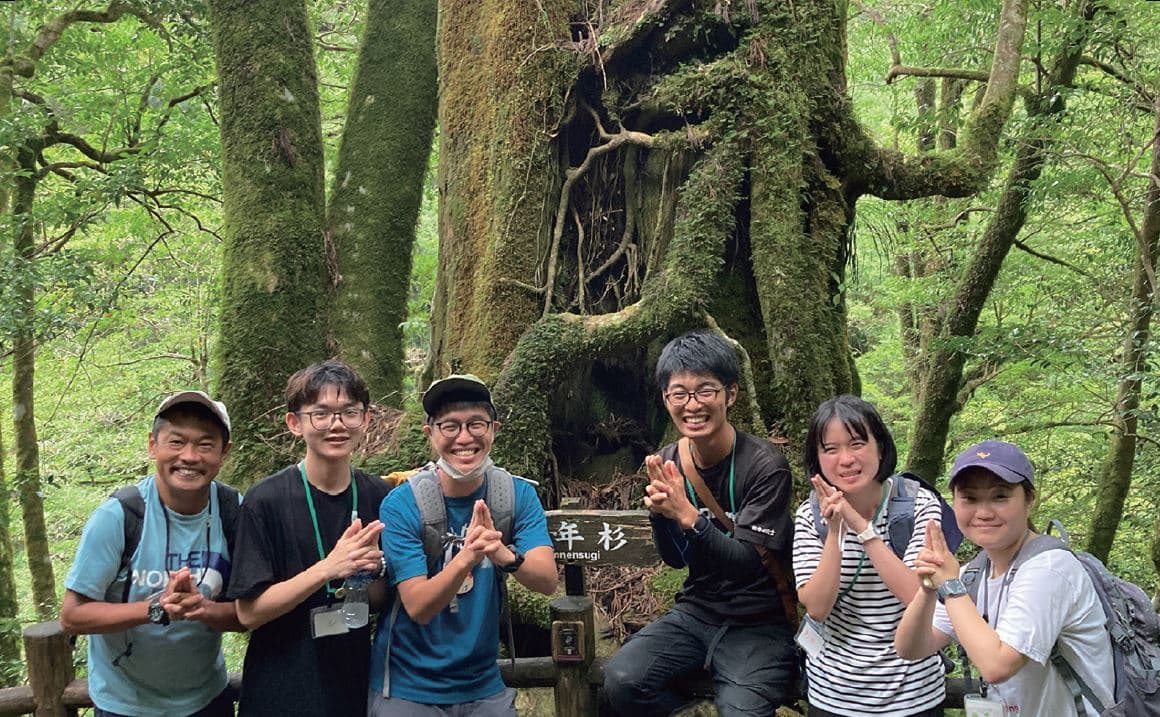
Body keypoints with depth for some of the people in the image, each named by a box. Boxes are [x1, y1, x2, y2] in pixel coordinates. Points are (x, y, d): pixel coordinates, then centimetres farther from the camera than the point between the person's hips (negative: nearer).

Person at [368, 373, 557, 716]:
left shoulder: (518, 495, -8)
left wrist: (506, 556, -39)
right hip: (408, 688, -2)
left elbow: (547, 581, -19)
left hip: (484, 685, 3)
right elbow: (418, 607, -21)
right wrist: (466, 557, -39)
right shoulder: (401, 505, -16)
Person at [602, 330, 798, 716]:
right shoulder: (669, 462, -2)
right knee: (621, 681, -17)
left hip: (758, 622, -4)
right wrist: (658, 511, -17)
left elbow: (746, 564, -20)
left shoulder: (765, 466, -16)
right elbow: (675, 558, 4)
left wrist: (687, 515, -34)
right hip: (697, 610, 5)